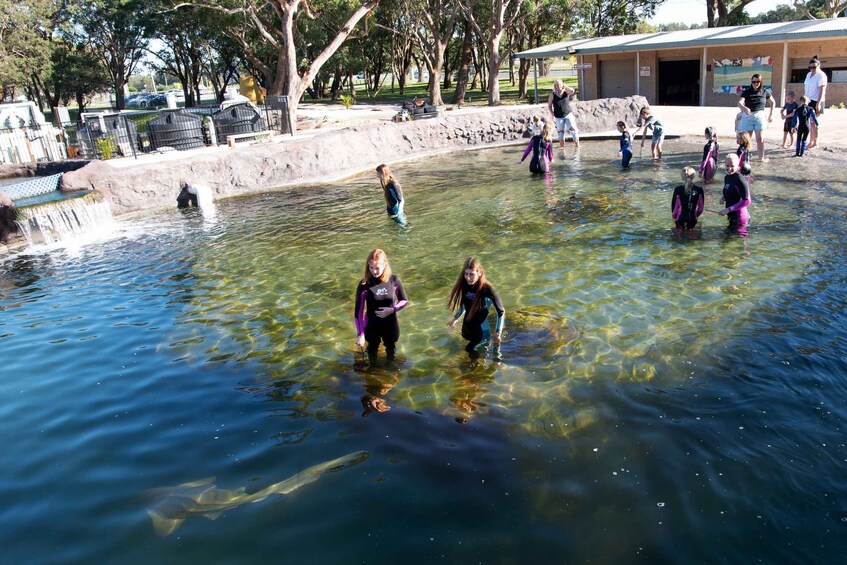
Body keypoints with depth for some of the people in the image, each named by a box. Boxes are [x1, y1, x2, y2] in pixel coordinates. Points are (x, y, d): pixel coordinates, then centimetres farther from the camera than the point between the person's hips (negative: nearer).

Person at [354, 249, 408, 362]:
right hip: (371, 327, -1)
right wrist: (360, 334, -19)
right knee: (372, 351, 23)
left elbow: (404, 301, -2)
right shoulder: (364, 285, -20)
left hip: (391, 326, 1)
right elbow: (358, 311, -16)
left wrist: (392, 309, -22)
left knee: (391, 352, 24)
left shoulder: (394, 280, -15)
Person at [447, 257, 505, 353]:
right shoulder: (465, 285, -9)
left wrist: (498, 332, -12)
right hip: (467, 328, 6)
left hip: (481, 331, -6)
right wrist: (455, 318, 24)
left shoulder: (488, 290, -27)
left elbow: (501, 312, -16)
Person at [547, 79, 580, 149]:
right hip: (559, 117, 1)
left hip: (568, 114, -1)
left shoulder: (566, 92, 1)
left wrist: (565, 86, -12)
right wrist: (552, 113, -5)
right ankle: (562, 146, 15)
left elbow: (572, 91, -22)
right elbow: (549, 106, 7)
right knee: (561, 131, 4)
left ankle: (577, 145, -7)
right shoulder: (552, 95, 0)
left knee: (573, 129, -11)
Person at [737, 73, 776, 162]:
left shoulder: (765, 92, 3)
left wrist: (771, 114, 11)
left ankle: (761, 158, 3)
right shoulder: (747, 92, -5)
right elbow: (739, 103, -21)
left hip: (759, 116, 1)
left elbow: (773, 102, 17)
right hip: (748, 116, -1)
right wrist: (745, 108, -42)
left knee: (760, 138, -1)